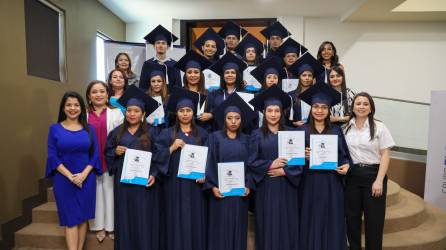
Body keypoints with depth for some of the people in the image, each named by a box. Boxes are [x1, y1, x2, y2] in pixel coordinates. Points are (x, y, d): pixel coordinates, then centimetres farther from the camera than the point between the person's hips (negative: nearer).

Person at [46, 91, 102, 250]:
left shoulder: (89, 129, 4)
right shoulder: (55, 128, 1)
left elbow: (95, 154, 1)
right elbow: (52, 156, -4)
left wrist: (83, 174, -13)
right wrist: (70, 176, -14)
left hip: (86, 179, 1)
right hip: (63, 180, -1)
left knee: (83, 217, 8)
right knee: (70, 219, 2)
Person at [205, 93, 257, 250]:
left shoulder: (245, 140, 8)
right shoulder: (215, 137, 0)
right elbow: (209, 163, -4)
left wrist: (248, 185, -7)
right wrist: (212, 186, -14)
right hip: (221, 190, -2)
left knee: (238, 228, 10)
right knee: (221, 228, 2)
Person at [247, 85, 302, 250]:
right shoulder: (257, 135, 2)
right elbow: (251, 162, -4)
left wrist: (283, 171, -12)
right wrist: (270, 164, -14)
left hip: (286, 186, 1)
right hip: (265, 187, -1)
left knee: (287, 224, 6)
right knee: (268, 225, 4)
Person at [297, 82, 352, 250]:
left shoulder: (337, 131, 7)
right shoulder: (302, 131, 0)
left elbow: (345, 155, 10)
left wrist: (346, 166, -10)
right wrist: (303, 155, -20)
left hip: (332, 183, 2)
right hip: (310, 183, -2)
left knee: (332, 223, 7)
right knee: (311, 222, 5)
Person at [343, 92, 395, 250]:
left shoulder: (379, 127, -1)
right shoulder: (346, 128, 5)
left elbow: (385, 155, -5)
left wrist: (379, 180, -12)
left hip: (373, 174, -2)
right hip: (351, 176, 3)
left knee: (373, 218, 5)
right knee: (352, 216, 10)